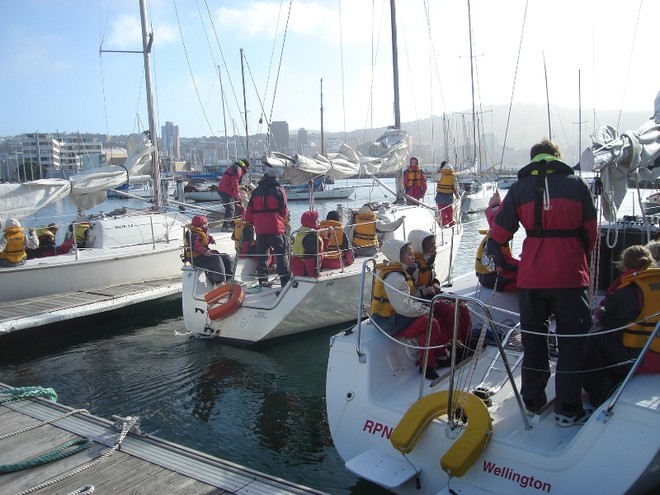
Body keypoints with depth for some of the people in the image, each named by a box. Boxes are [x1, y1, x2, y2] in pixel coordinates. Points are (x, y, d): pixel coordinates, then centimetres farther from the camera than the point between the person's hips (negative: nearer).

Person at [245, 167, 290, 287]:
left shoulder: (256, 191, 10)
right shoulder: (279, 190, 0)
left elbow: (249, 211, 10)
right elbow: (284, 210, 1)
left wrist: (253, 222, 25)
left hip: (260, 228, 4)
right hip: (276, 228, -3)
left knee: (262, 253, 14)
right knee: (282, 253, 2)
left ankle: (263, 280, 12)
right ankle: (285, 279, -2)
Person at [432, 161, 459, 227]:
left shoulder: (441, 174, -14)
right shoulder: (453, 176, 1)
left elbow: (434, 177, 2)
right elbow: (455, 187, 6)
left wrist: (438, 170, 7)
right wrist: (456, 194, 20)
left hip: (441, 195, -4)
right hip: (449, 196, 4)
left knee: (442, 211, 1)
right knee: (450, 211, 14)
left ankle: (444, 224, -1)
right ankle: (451, 223, 21)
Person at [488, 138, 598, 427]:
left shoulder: (519, 188, 3)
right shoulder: (576, 184, 3)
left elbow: (500, 233, 2)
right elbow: (590, 231, 7)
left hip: (531, 275, 2)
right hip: (570, 273, -1)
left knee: (533, 338, 16)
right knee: (573, 339, 9)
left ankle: (532, 401, 26)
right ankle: (567, 409, 9)